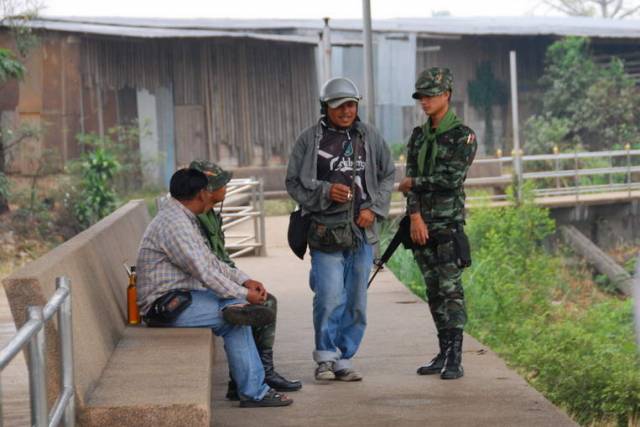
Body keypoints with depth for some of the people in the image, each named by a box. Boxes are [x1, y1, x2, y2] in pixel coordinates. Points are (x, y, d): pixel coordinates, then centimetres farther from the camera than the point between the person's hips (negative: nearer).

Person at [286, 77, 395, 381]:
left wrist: (375, 208, 1)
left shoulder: (369, 138, 9)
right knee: (330, 297, -14)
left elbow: (387, 175, 16)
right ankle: (325, 356, 3)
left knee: (356, 302, 6)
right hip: (326, 231, -4)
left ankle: (344, 359, 17)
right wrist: (325, 191, -14)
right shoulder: (310, 140, 0)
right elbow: (293, 182, 2)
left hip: (362, 232, 4)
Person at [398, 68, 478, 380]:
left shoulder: (463, 136, -7)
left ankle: (455, 360, -10)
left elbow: (452, 179, -17)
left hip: (448, 222, -6)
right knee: (433, 291, 9)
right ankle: (443, 353, 14)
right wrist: (415, 216, -9)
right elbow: (410, 179, 4)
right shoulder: (419, 136, 12)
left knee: (451, 289, -9)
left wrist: (415, 183, -7)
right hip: (421, 221, 6)